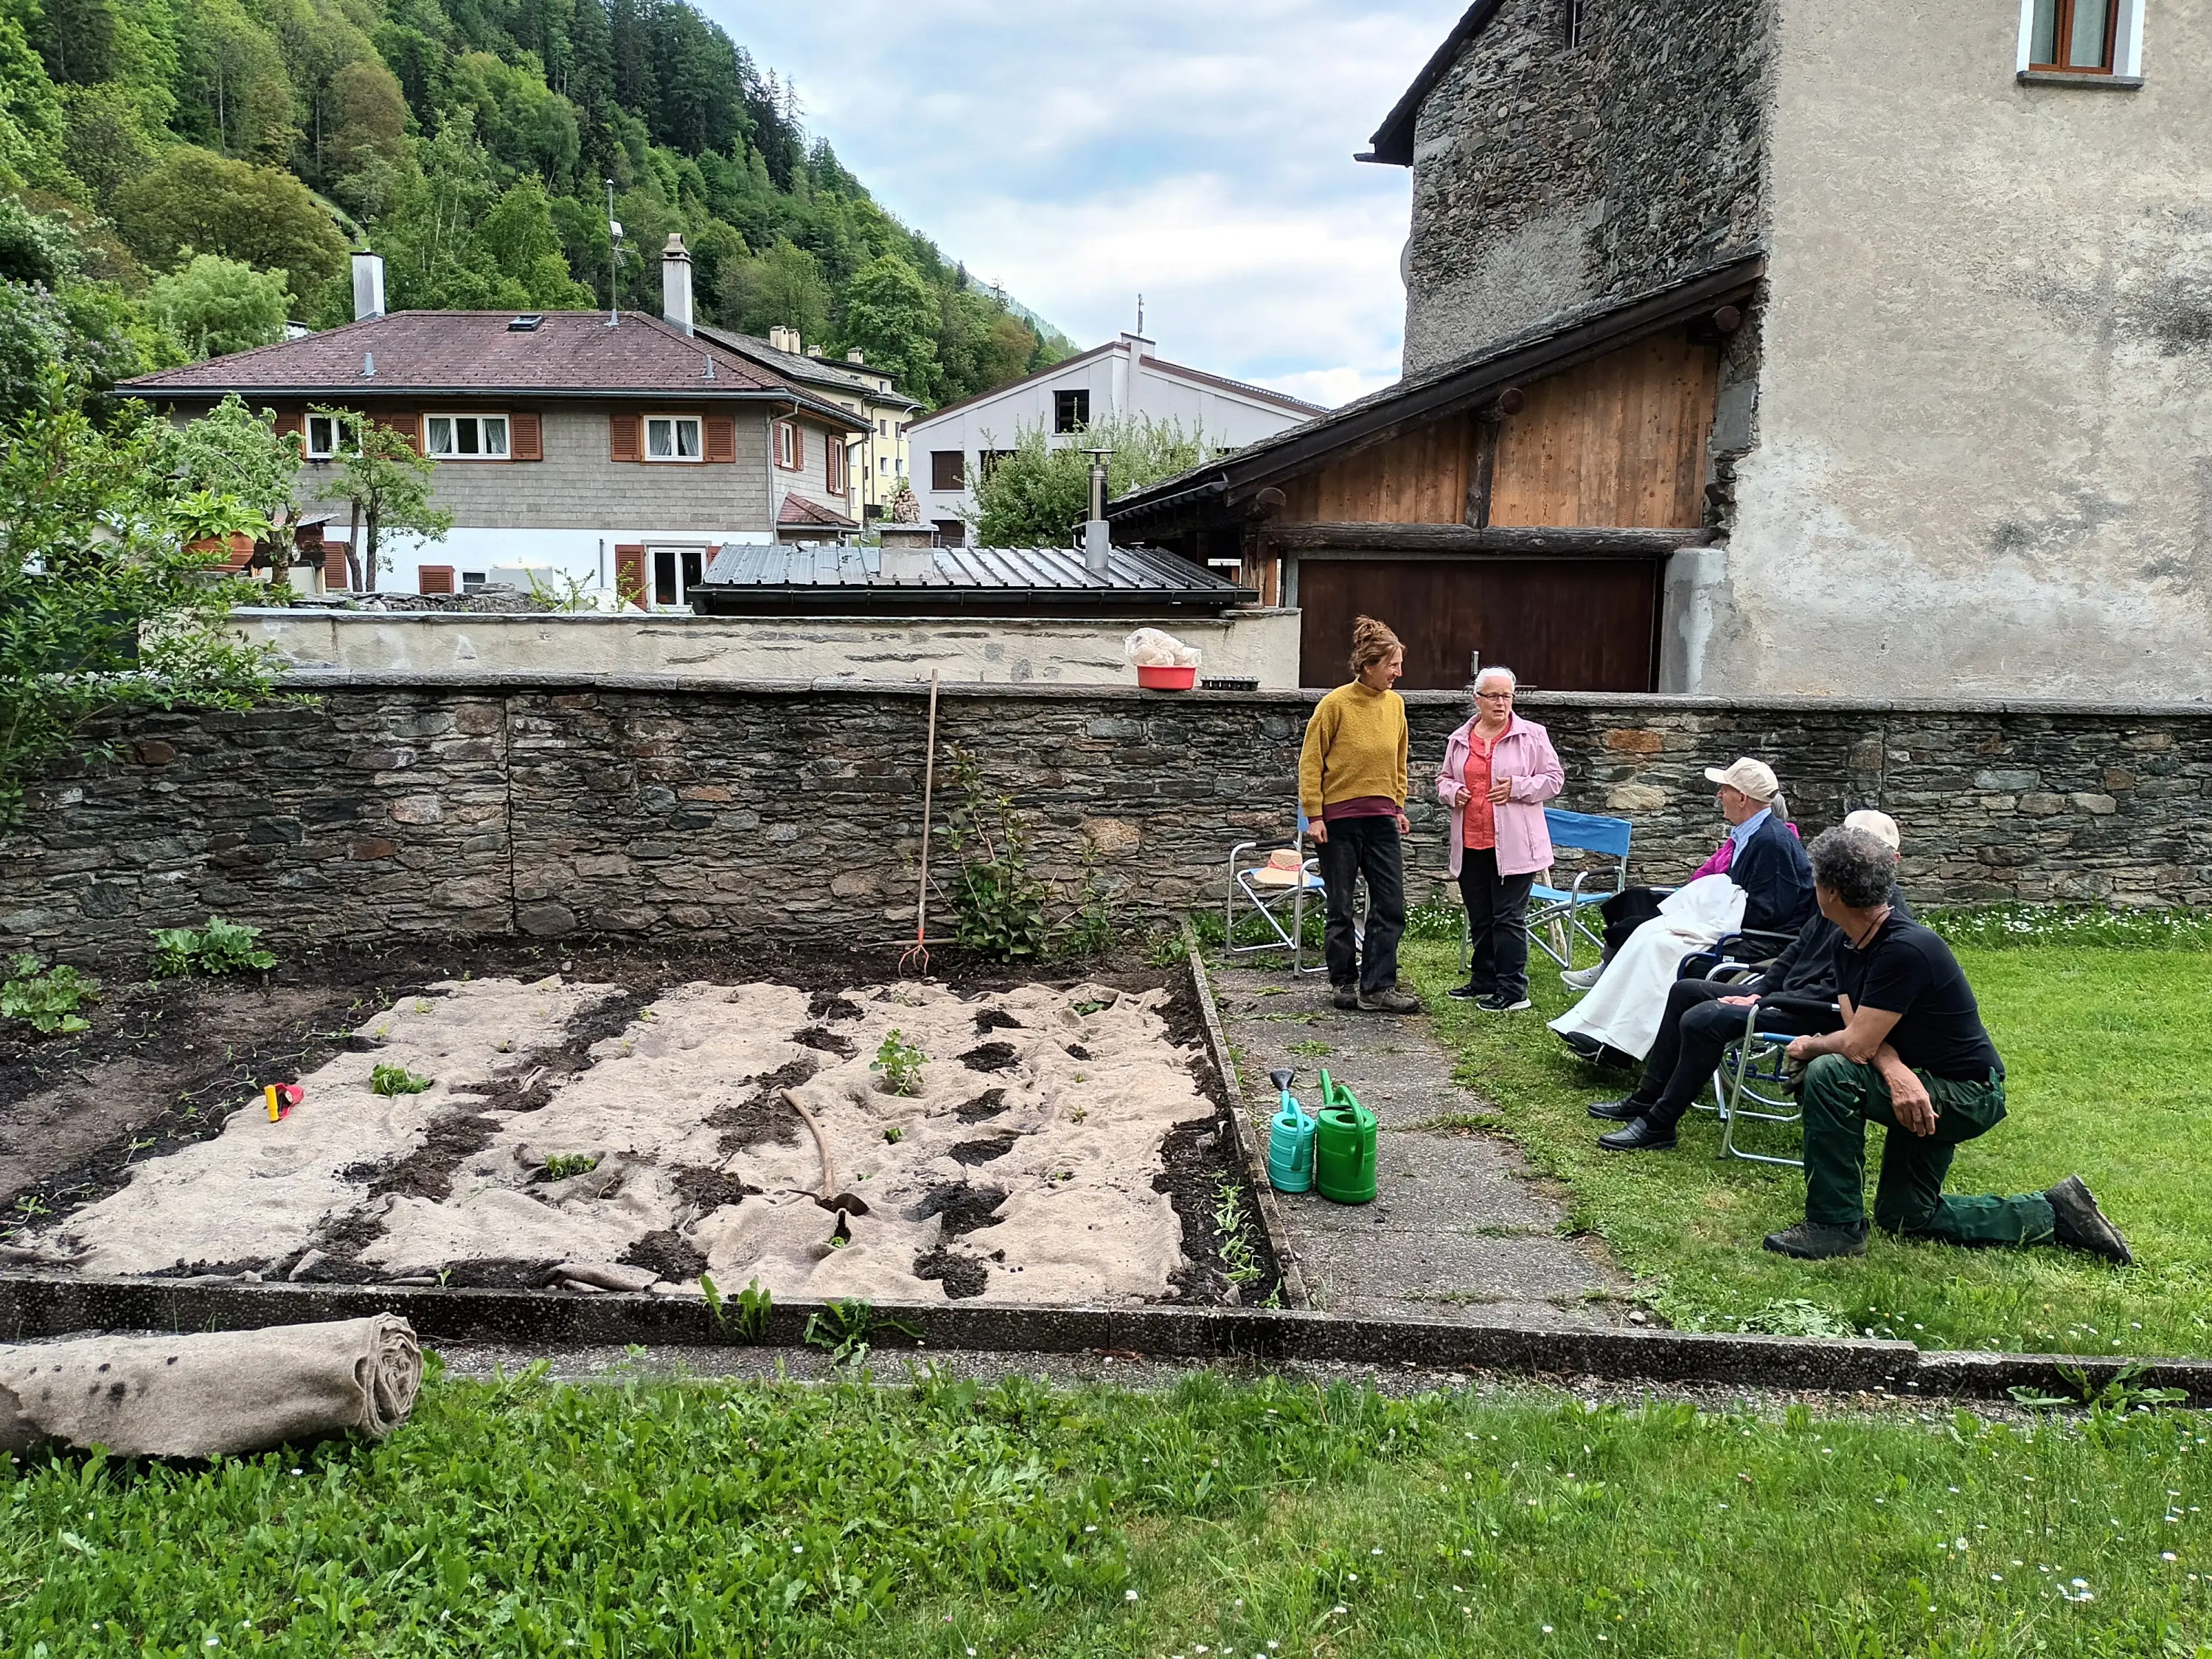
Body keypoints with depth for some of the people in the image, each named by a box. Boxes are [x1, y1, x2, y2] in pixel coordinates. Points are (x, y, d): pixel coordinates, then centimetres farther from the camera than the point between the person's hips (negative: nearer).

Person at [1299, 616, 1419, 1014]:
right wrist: (1314, 815, -11)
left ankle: (1377, 988, 6)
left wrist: (1398, 806, 14)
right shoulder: (1335, 704, -11)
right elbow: (1311, 763, -7)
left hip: (1382, 818, 5)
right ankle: (1345, 983, 19)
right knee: (1342, 909, 6)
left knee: (1391, 906, 0)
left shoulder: (1395, 703, 5)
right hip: (1339, 818, -5)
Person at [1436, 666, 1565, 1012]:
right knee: (1479, 918, 14)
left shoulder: (1532, 735, -1)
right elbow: (1444, 779, 21)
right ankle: (1483, 981, 26)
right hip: (1470, 844, 5)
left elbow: (1554, 778, -1)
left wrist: (1517, 788, -15)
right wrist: (1452, 792, -1)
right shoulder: (1459, 739, 11)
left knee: (1508, 917, -5)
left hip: (1513, 845, -5)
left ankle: (1512, 990, 1)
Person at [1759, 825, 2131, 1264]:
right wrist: (1893, 1067, -29)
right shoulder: (1851, 948, 0)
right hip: (1925, 1088, 10)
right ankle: (2054, 1213, 23)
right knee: (1903, 1218, 18)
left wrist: (1810, 1046, -10)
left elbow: (1857, 1043, -30)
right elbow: (1863, 1031, -7)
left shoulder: (1905, 949, -30)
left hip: (1968, 1095, -10)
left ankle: (1836, 1226, -18)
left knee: (1829, 1074, -29)